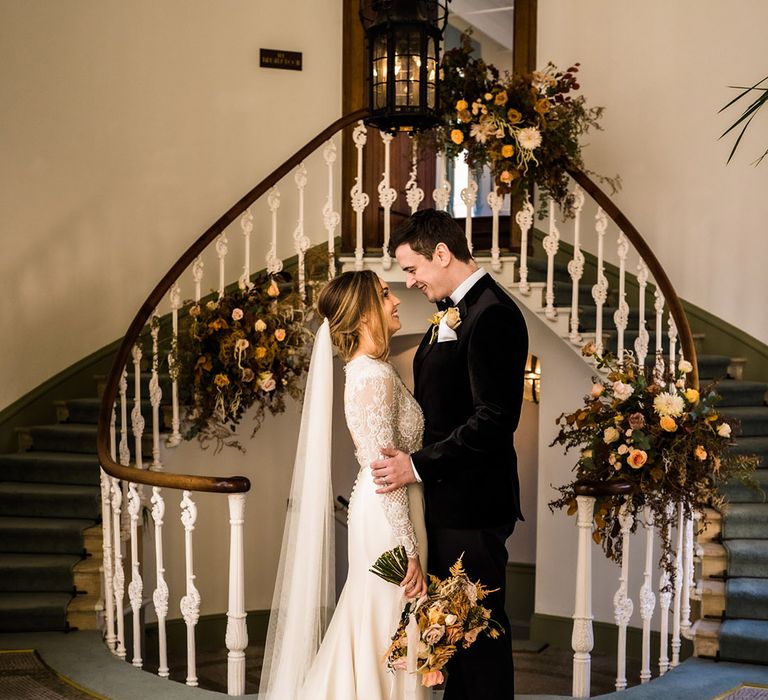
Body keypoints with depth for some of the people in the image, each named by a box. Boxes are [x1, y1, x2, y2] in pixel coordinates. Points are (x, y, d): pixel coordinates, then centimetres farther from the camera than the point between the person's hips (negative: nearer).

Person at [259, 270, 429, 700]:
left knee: (373, 629, 16)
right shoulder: (376, 374, -17)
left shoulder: (366, 369, 12)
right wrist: (409, 549, -20)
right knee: (389, 640, 1)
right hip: (390, 518, -9)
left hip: (383, 514, 9)